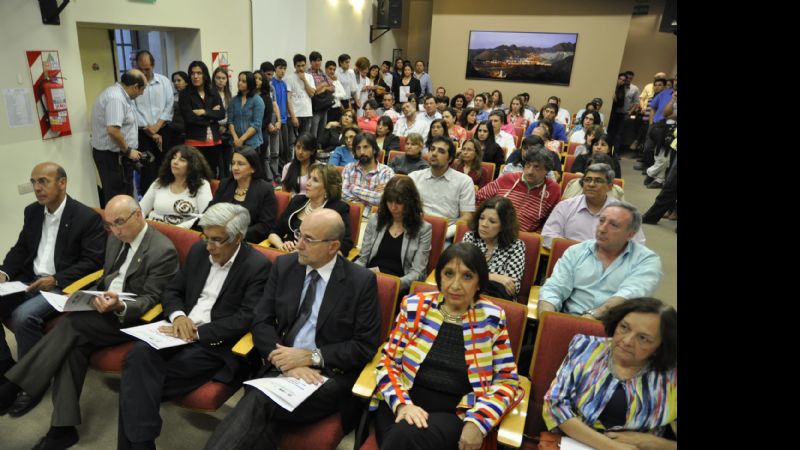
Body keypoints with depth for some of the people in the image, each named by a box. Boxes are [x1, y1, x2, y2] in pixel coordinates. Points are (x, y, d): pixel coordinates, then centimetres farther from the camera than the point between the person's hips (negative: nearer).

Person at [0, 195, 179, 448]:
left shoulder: (163, 251, -17)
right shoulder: (115, 239, 8)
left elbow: (151, 299, -15)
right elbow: (106, 278, 19)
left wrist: (120, 307, -32)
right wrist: (90, 298, 0)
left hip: (132, 318, -7)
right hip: (104, 308, 7)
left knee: (71, 324, -25)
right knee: (74, 345, -19)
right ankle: (63, 427, -15)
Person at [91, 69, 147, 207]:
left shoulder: (119, 94, 11)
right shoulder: (116, 98, -22)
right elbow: (113, 130, -30)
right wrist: (128, 151, -18)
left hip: (115, 153, 10)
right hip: (111, 155, -10)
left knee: (124, 193, 17)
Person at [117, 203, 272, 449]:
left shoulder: (258, 266, -11)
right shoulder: (198, 250, 9)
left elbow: (246, 318, -17)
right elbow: (171, 290, 14)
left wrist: (196, 333, -19)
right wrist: (178, 316, -8)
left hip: (216, 344, -6)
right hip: (180, 330, 6)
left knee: (146, 375, -23)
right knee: (139, 354, -23)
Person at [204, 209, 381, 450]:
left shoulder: (361, 281, -5)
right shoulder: (283, 265, 6)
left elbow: (366, 345, -5)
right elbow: (261, 322, 4)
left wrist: (310, 356, -14)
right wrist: (288, 362, -14)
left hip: (331, 375, -3)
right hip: (281, 367, 3)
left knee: (259, 401, -29)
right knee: (263, 422, -28)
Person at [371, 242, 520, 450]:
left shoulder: (492, 318, 0)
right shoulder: (414, 306, 2)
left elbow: (507, 380, 3)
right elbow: (388, 361, 5)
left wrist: (478, 421, -12)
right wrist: (402, 403, -13)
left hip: (456, 414, -1)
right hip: (405, 404, 1)